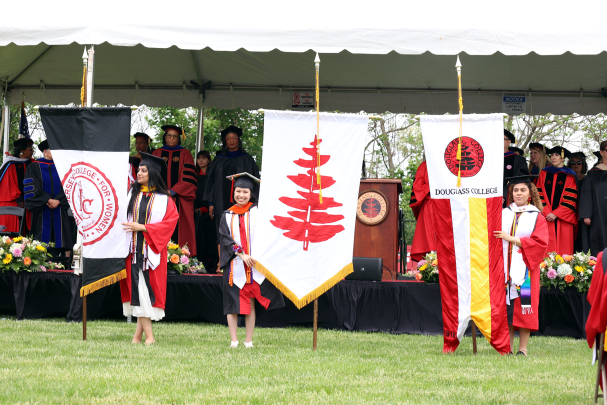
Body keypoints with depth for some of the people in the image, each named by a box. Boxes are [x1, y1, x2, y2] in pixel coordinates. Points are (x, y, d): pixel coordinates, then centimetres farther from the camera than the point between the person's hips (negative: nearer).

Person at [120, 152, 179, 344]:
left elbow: (170, 221, -7)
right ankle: (148, 335, -2)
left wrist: (142, 227, -13)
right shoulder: (132, 194, 10)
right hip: (134, 248, 2)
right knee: (138, 288, -3)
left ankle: (139, 334, 1)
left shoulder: (163, 199, 1)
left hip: (152, 249, -2)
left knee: (149, 288, -3)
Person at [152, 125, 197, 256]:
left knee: (179, 230, -8)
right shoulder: (157, 154, 16)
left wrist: (173, 191, -11)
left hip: (179, 198, -2)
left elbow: (189, 177, 0)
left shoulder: (184, 154, 9)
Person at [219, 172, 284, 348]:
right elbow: (225, 238, -2)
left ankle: (249, 341, 6)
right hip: (234, 266, 1)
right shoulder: (228, 215, 9)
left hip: (254, 264, -1)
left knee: (250, 303, 1)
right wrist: (241, 254, -14)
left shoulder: (257, 211, 5)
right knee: (232, 302, 0)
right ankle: (233, 341, 3)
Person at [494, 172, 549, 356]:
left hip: (525, 268, -3)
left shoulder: (536, 217, 4)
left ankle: (522, 348, 0)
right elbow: (494, 237, 12)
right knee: (506, 308, 1)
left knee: (523, 307, -5)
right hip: (505, 268, 3)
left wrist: (512, 239, -13)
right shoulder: (503, 214, 13)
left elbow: (540, 243, -7)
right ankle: (508, 348, 6)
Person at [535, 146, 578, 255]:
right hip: (547, 217, 1)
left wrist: (556, 214, -11)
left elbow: (570, 198, -1)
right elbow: (540, 195, 7)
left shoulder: (569, 176, 7)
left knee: (564, 249, -6)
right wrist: (547, 213, -8)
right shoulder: (544, 174, 13)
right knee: (548, 247, -7)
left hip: (563, 219, -1)